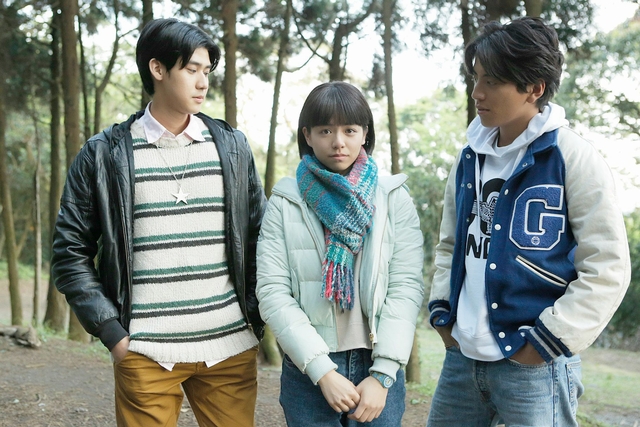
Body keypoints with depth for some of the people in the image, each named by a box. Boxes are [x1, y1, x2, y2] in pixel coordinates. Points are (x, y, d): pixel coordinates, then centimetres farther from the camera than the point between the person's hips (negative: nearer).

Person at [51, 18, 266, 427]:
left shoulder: (232, 145, 7)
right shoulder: (106, 153, 1)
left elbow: (261, 237, 12)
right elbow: (71, 251, 3)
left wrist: (255, 321, 4)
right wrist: (111, 331, -4)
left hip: (231, 348, 2)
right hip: (144, 354, -2)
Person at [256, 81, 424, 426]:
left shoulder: (394, 198, 1)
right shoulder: (285, 202, 0)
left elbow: (406, 287, -5)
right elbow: (273, 292, -7)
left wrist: (382, 374, -13)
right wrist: (322, 371, -15)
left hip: (378, 369, 1)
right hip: (308, 370, 0)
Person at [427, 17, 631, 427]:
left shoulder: (574, 158, -10)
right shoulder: (470, 158, 9)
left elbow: (607, 268, -12)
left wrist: (548, 340, -13)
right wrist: (442, 311, 8)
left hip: (534, 366, -6)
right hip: (462, 357, 6)